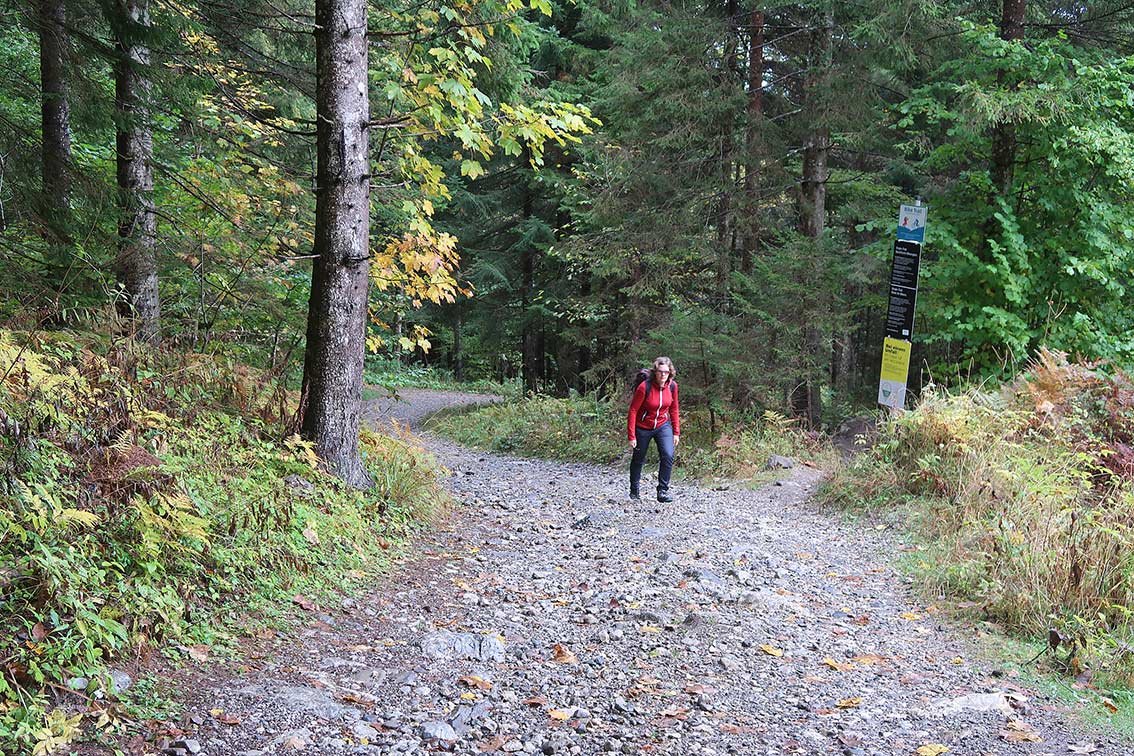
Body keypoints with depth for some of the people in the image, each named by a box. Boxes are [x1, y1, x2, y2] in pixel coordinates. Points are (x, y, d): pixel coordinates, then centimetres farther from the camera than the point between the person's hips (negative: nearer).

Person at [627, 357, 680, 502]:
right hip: (643, 428, -2)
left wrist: (676, 432, 3)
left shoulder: (672, 386, -11)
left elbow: (674, 409, 3)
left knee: (668, 456, -17)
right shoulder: (644, 387, -25)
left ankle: (663, 491, -4)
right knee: (638, 459, 14)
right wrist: (632, 436, -18)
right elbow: (633, 411, -18)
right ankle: (634, 491, 35)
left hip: (663, 426, 3)